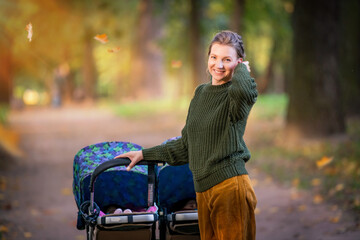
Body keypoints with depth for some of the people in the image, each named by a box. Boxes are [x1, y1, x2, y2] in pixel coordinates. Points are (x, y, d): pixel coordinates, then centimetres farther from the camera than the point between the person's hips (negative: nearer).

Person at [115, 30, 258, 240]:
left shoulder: (235, 95, -5)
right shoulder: (201, 93, 16)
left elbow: (242, 90, -35)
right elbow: (187, 146, 24)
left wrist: (242, 69, -12)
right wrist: (144, 154, 26)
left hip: (231, 185, -6)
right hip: (203, 188, 6)